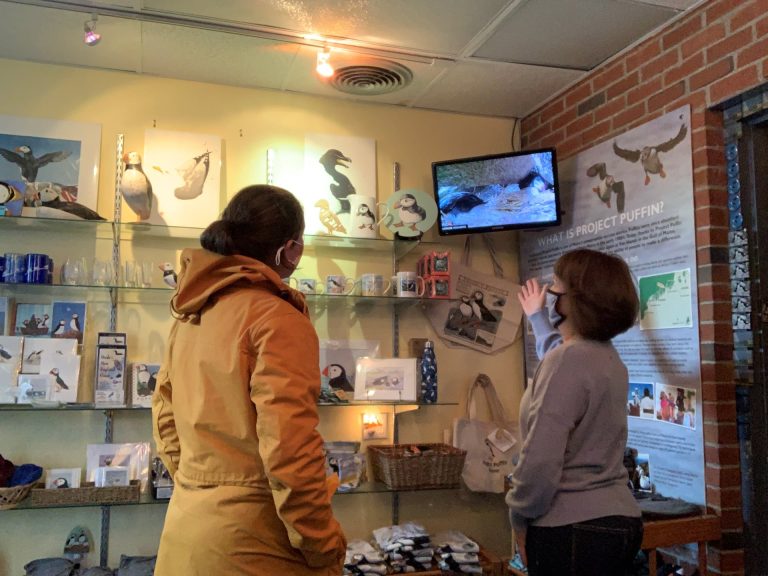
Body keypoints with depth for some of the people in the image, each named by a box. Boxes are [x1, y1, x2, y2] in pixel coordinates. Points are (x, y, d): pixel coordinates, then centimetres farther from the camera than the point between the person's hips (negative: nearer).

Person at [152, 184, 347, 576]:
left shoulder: (189, 317, 6)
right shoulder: (279, 319, -18)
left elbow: (165, 420, 14)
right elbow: (288, 447, -23)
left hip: (185, 523, 7)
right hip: (248, 535, -7)